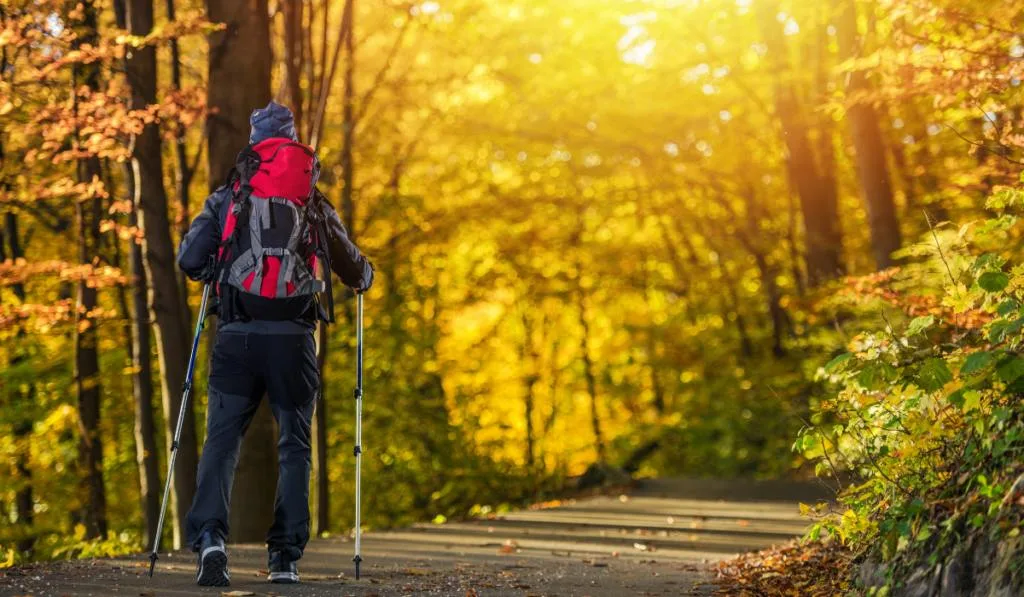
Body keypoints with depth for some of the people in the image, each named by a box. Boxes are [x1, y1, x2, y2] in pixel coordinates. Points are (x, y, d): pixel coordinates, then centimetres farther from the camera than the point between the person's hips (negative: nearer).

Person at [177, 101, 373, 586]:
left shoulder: (227, 198, 9)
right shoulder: (315, 205, 12)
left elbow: (189, 260, 3)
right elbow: (357, 272, 20)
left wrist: (214, 270, 26)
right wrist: (364, 277, 44)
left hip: (237, 335, 0)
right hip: (293, 339, 0)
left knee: (222, 439, 2)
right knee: (294, 445, 10)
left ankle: (210, 537, -19)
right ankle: (285, 557, 4)